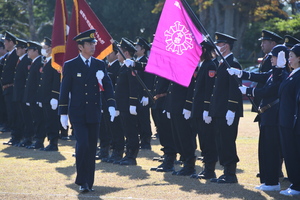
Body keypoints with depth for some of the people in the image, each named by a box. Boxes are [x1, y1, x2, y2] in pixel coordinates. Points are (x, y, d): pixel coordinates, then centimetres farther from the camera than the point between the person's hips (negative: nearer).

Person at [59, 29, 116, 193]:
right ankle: (82, 181, -5)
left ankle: (89, 182, 14)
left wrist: (111, 105, -12)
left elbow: (107, 85, 3)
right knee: (82, 145, -15)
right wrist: (63, 113, -3)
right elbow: (64, 90, 0)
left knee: (92, 148, 5)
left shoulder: (99, 65, 8)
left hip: (94, 112, 4)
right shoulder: (70, 66, -1)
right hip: (77, 113, -3)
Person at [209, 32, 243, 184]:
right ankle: (227, 172, 15)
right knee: (221, 142, 10)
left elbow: (235, 89, -19)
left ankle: (231, 175, -2)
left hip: (227, 112, -10)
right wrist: (211, 109, 19)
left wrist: (231, 110, -23)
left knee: (227, 142, -7)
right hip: (219, 111, 10)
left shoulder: (233, 64, -12)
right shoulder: (221, 63, 18)